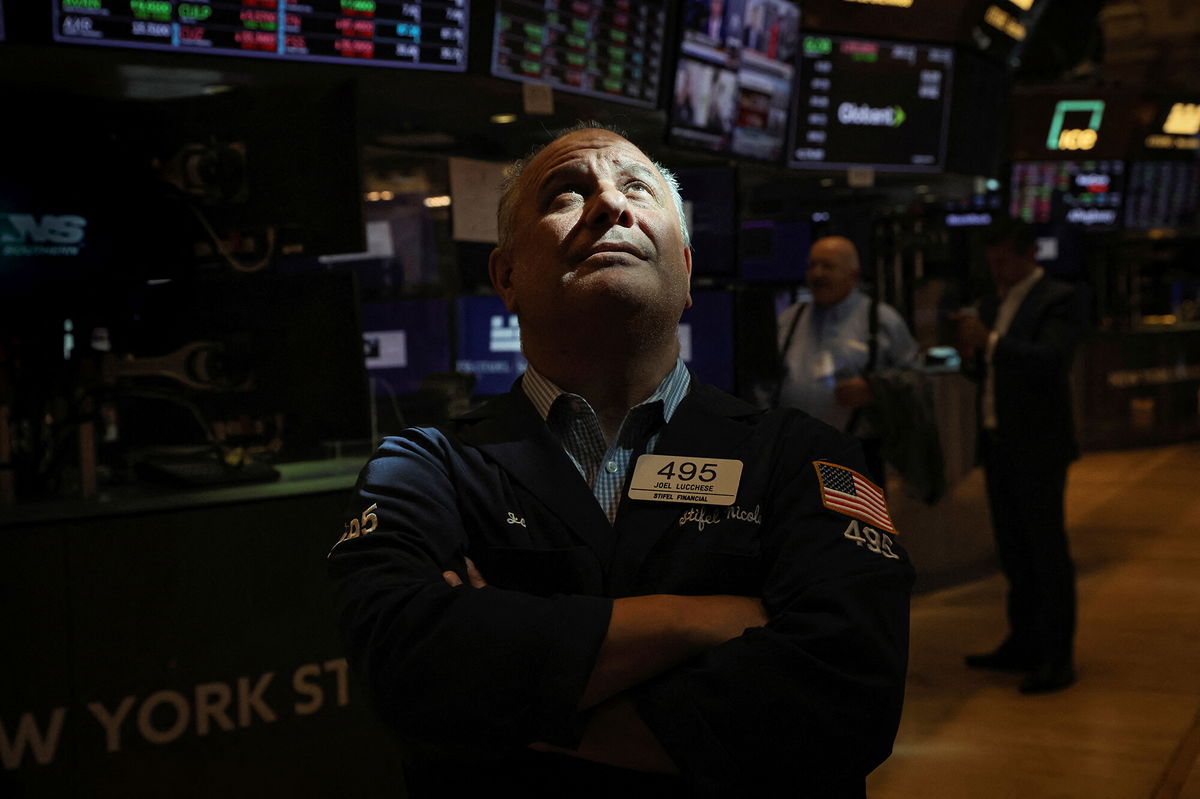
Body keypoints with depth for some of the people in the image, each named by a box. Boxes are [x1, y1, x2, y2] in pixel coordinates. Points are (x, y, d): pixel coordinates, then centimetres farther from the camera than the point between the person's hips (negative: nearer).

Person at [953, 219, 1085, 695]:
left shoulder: (1057, 300, -8)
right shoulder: (994, 305, 15)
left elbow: (1050, 359, -23)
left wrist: (990, 342, -28)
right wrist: (970, 353, -4)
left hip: (1038, 448, -8)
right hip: (998, 444, 8)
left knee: (1047, 551, -3)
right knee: (1014, 551, 14)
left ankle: (1056, 659, 2)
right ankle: (1023, 645, 24)